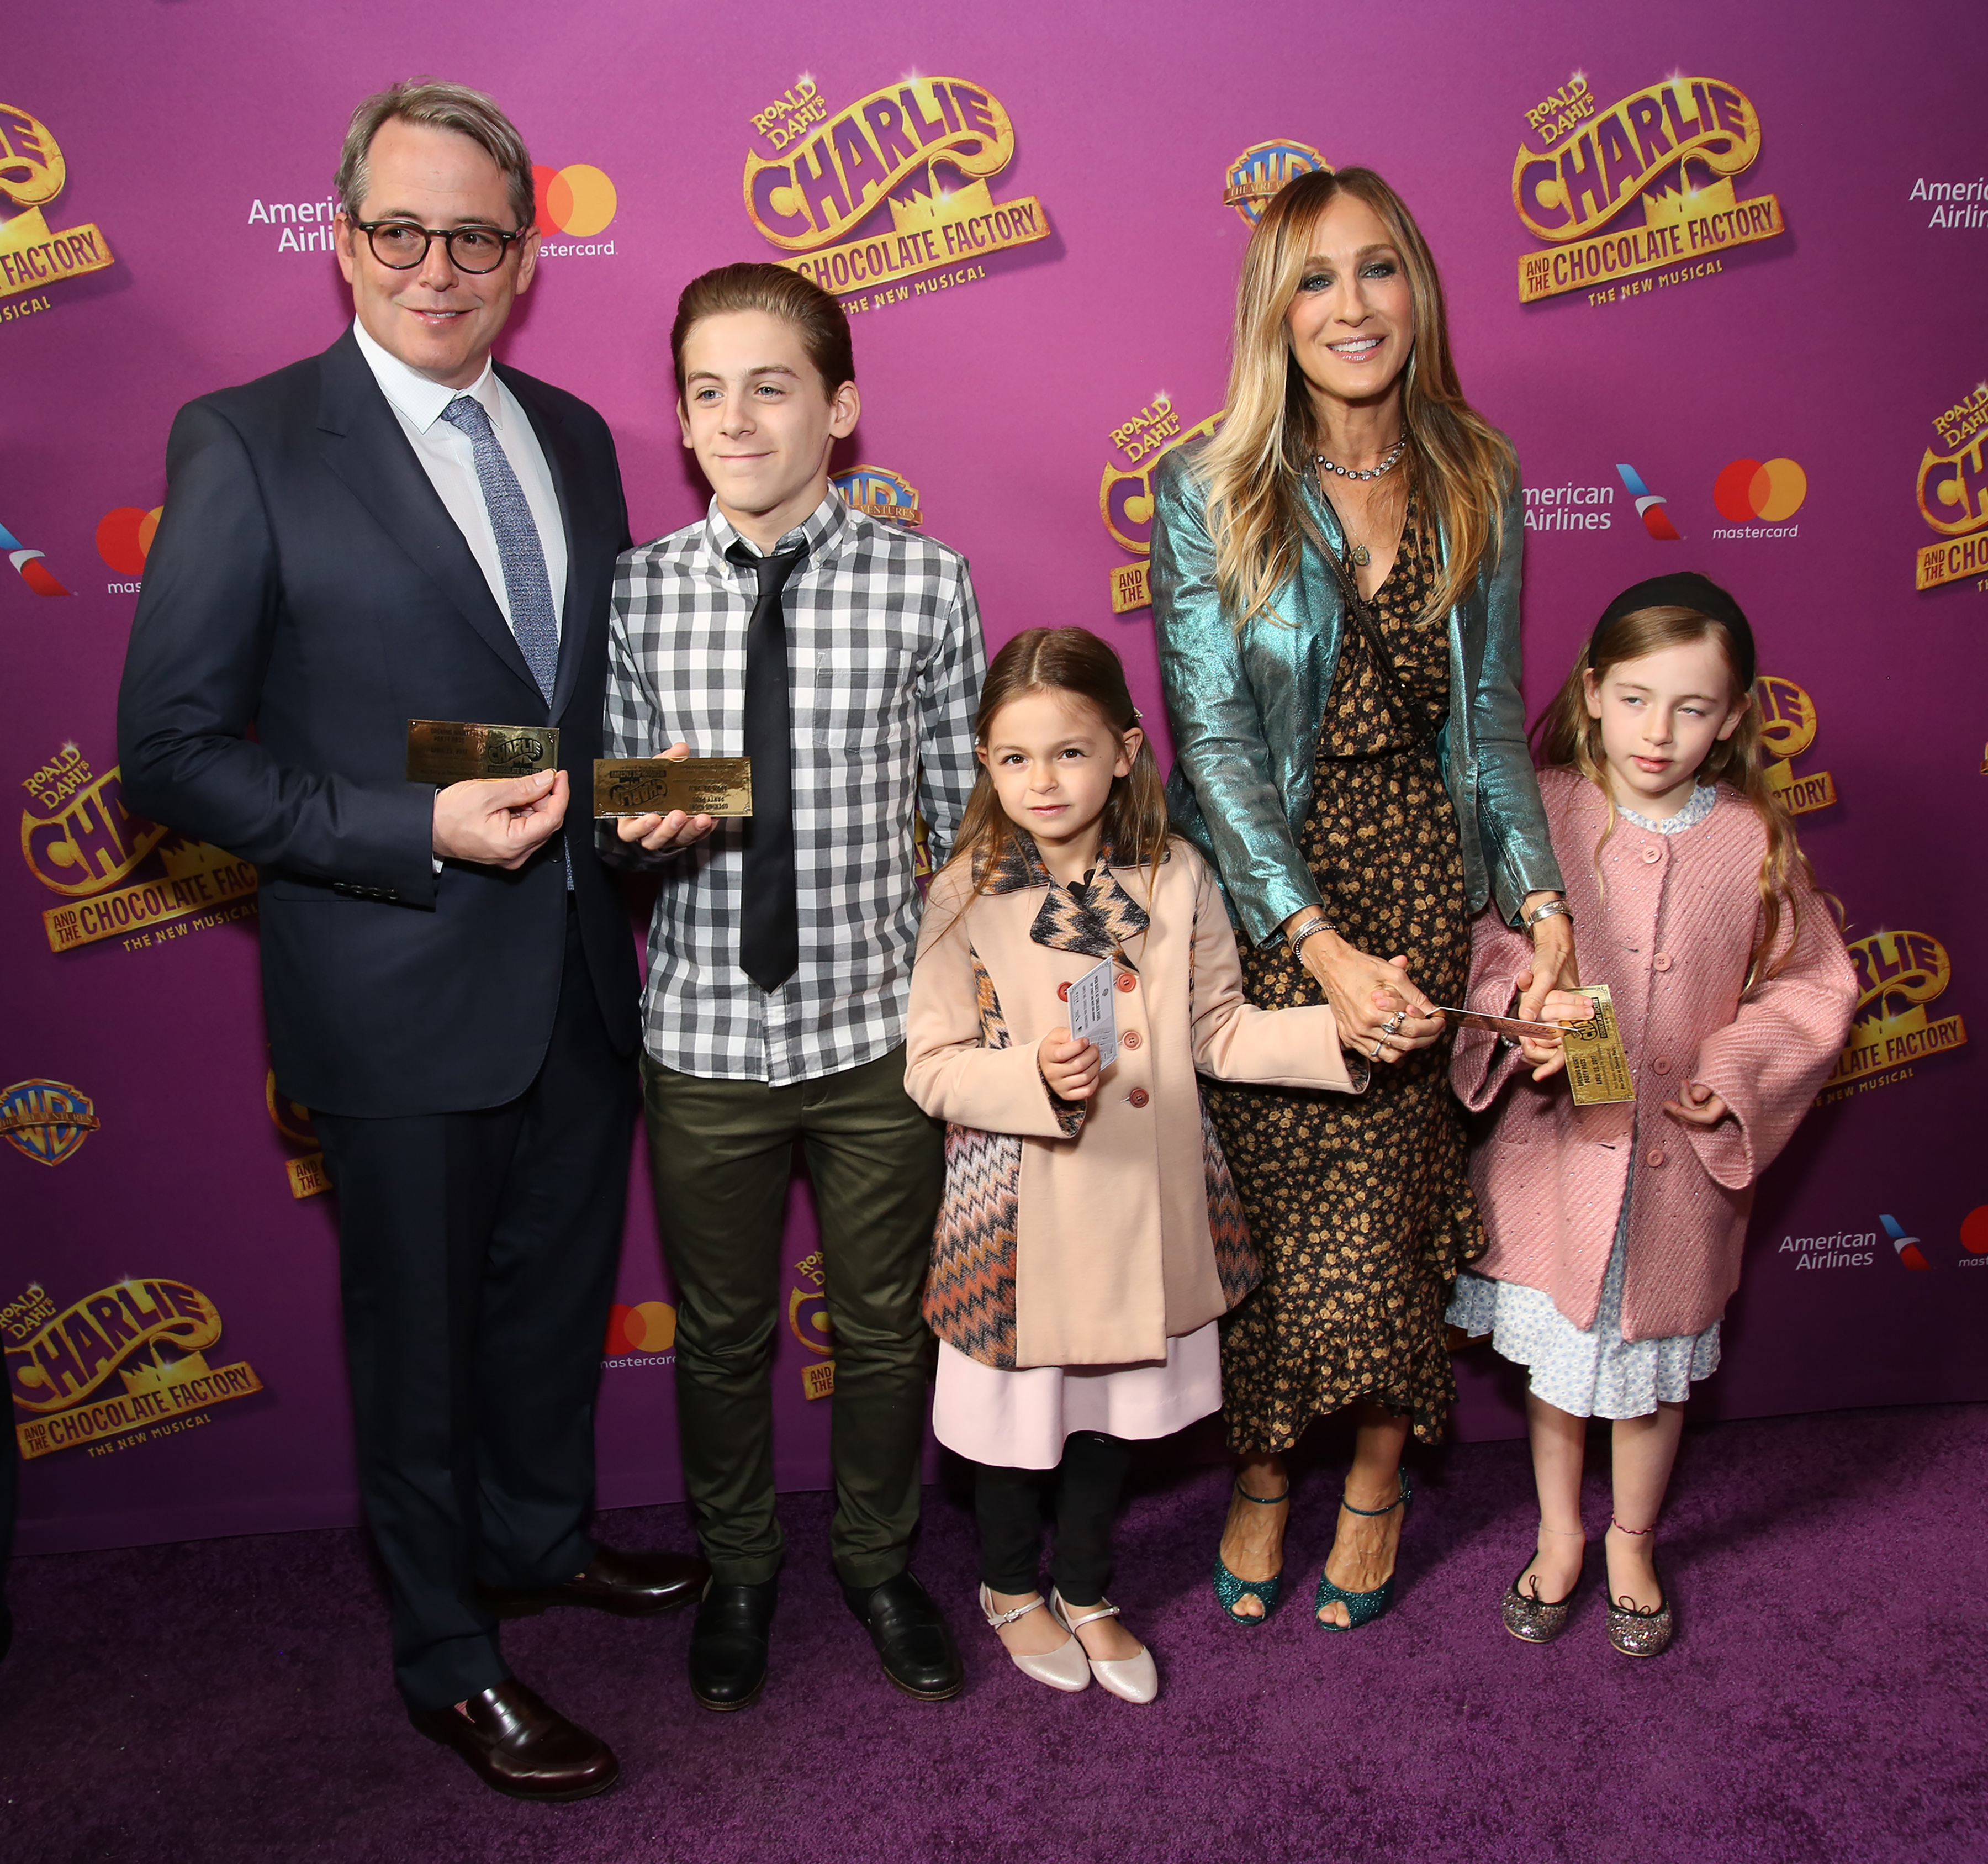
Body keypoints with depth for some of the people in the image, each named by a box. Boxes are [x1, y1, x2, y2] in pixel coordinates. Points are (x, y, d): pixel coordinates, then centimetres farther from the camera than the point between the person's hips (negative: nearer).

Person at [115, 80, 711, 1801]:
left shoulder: (573, 438, 7)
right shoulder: (246, 446, -11)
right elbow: (173, 752, -13)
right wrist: (423, 833, -22)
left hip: (580, 973, 6)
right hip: (403, 990, -5)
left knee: (561, 1289, 23)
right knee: (422, 1335, 11)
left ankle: (541, 1537, 49)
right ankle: (450, 1661, 33)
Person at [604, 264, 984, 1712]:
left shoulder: (925, 584, -6)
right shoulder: (637, 593, -3)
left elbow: (966, 814, 0)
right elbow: (618, 803, 5)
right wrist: (641, 824, -19)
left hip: (880, 1031, -1)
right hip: (704, 1037, 1)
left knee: (886, 1328, 16)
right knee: (722, 1334, 18)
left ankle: (880, 1563, 43)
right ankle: (739, 1573, 44)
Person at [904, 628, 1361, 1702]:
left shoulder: (1176, 879, -4)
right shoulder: (968, 895, -11)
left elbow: (1220, 1034, 2)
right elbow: (931, 1068, -10)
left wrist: (1344, 1030, -10)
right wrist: (1035, 1077, -27)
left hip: (1143, 1204, 3)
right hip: (1019, 1211, -2)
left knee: (1115, 1408, 19)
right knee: (1017, 1411, 15)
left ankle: (1086, 1592, 44)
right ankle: (1010, 1587, 43)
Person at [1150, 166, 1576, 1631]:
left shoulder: (1477, 486, 4)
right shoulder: (1205, 496, -7)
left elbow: (1492, 718, 7)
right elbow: (1214, 741, -13)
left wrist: (1542, 896, -7)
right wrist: (1323, 945, -22)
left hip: (1423, 878, 2)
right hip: (1263, 894, -2)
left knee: (1397, 1188, 6)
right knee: (1266, 1190, 6)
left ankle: (1380, 1469, 32)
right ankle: (1264, 1470, 32)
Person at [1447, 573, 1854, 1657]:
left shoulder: (1755, 841, -7)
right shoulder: (1543, 813, -10)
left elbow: (1813, 986, 2)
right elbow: (1489, 948, -6)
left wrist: (1738, 1074, -12)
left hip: (1684, 1158, 1)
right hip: (1555, 1141, 0)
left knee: (1655, 1362, 17)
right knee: (1555, 1353, 16)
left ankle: (1632, 1539, 42)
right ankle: (1558, 1535, 40)